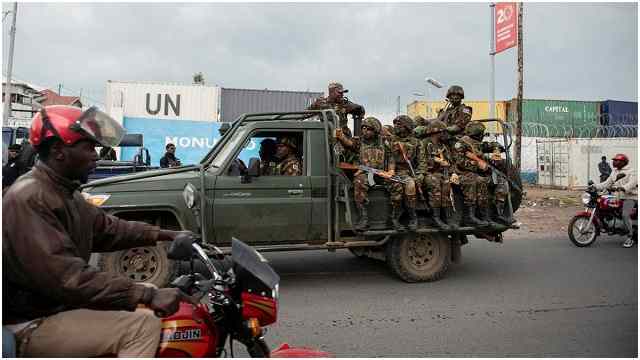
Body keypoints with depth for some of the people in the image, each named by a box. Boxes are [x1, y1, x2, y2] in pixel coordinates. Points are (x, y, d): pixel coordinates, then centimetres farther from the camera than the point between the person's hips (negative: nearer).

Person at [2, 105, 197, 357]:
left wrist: (166, 235, 6)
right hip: (32, 325, -10)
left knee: (147, 292, 14)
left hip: (62, 303, 10)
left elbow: (108, 227, 15)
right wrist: (147, 295, -31)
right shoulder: (29, 198, -24)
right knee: (143, 326, -23)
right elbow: (68, 278, -31)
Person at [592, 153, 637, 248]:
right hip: (618, 196, 8)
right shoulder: (614, 171, 16)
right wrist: (596, 186, -4)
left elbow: (632, 183, -23)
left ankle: (630, 237, -14)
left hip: (629, 196, -8)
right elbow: (607, 183, 11)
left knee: (625, 215, -24)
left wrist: (621, 187, -41)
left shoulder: (630, 171, -7)